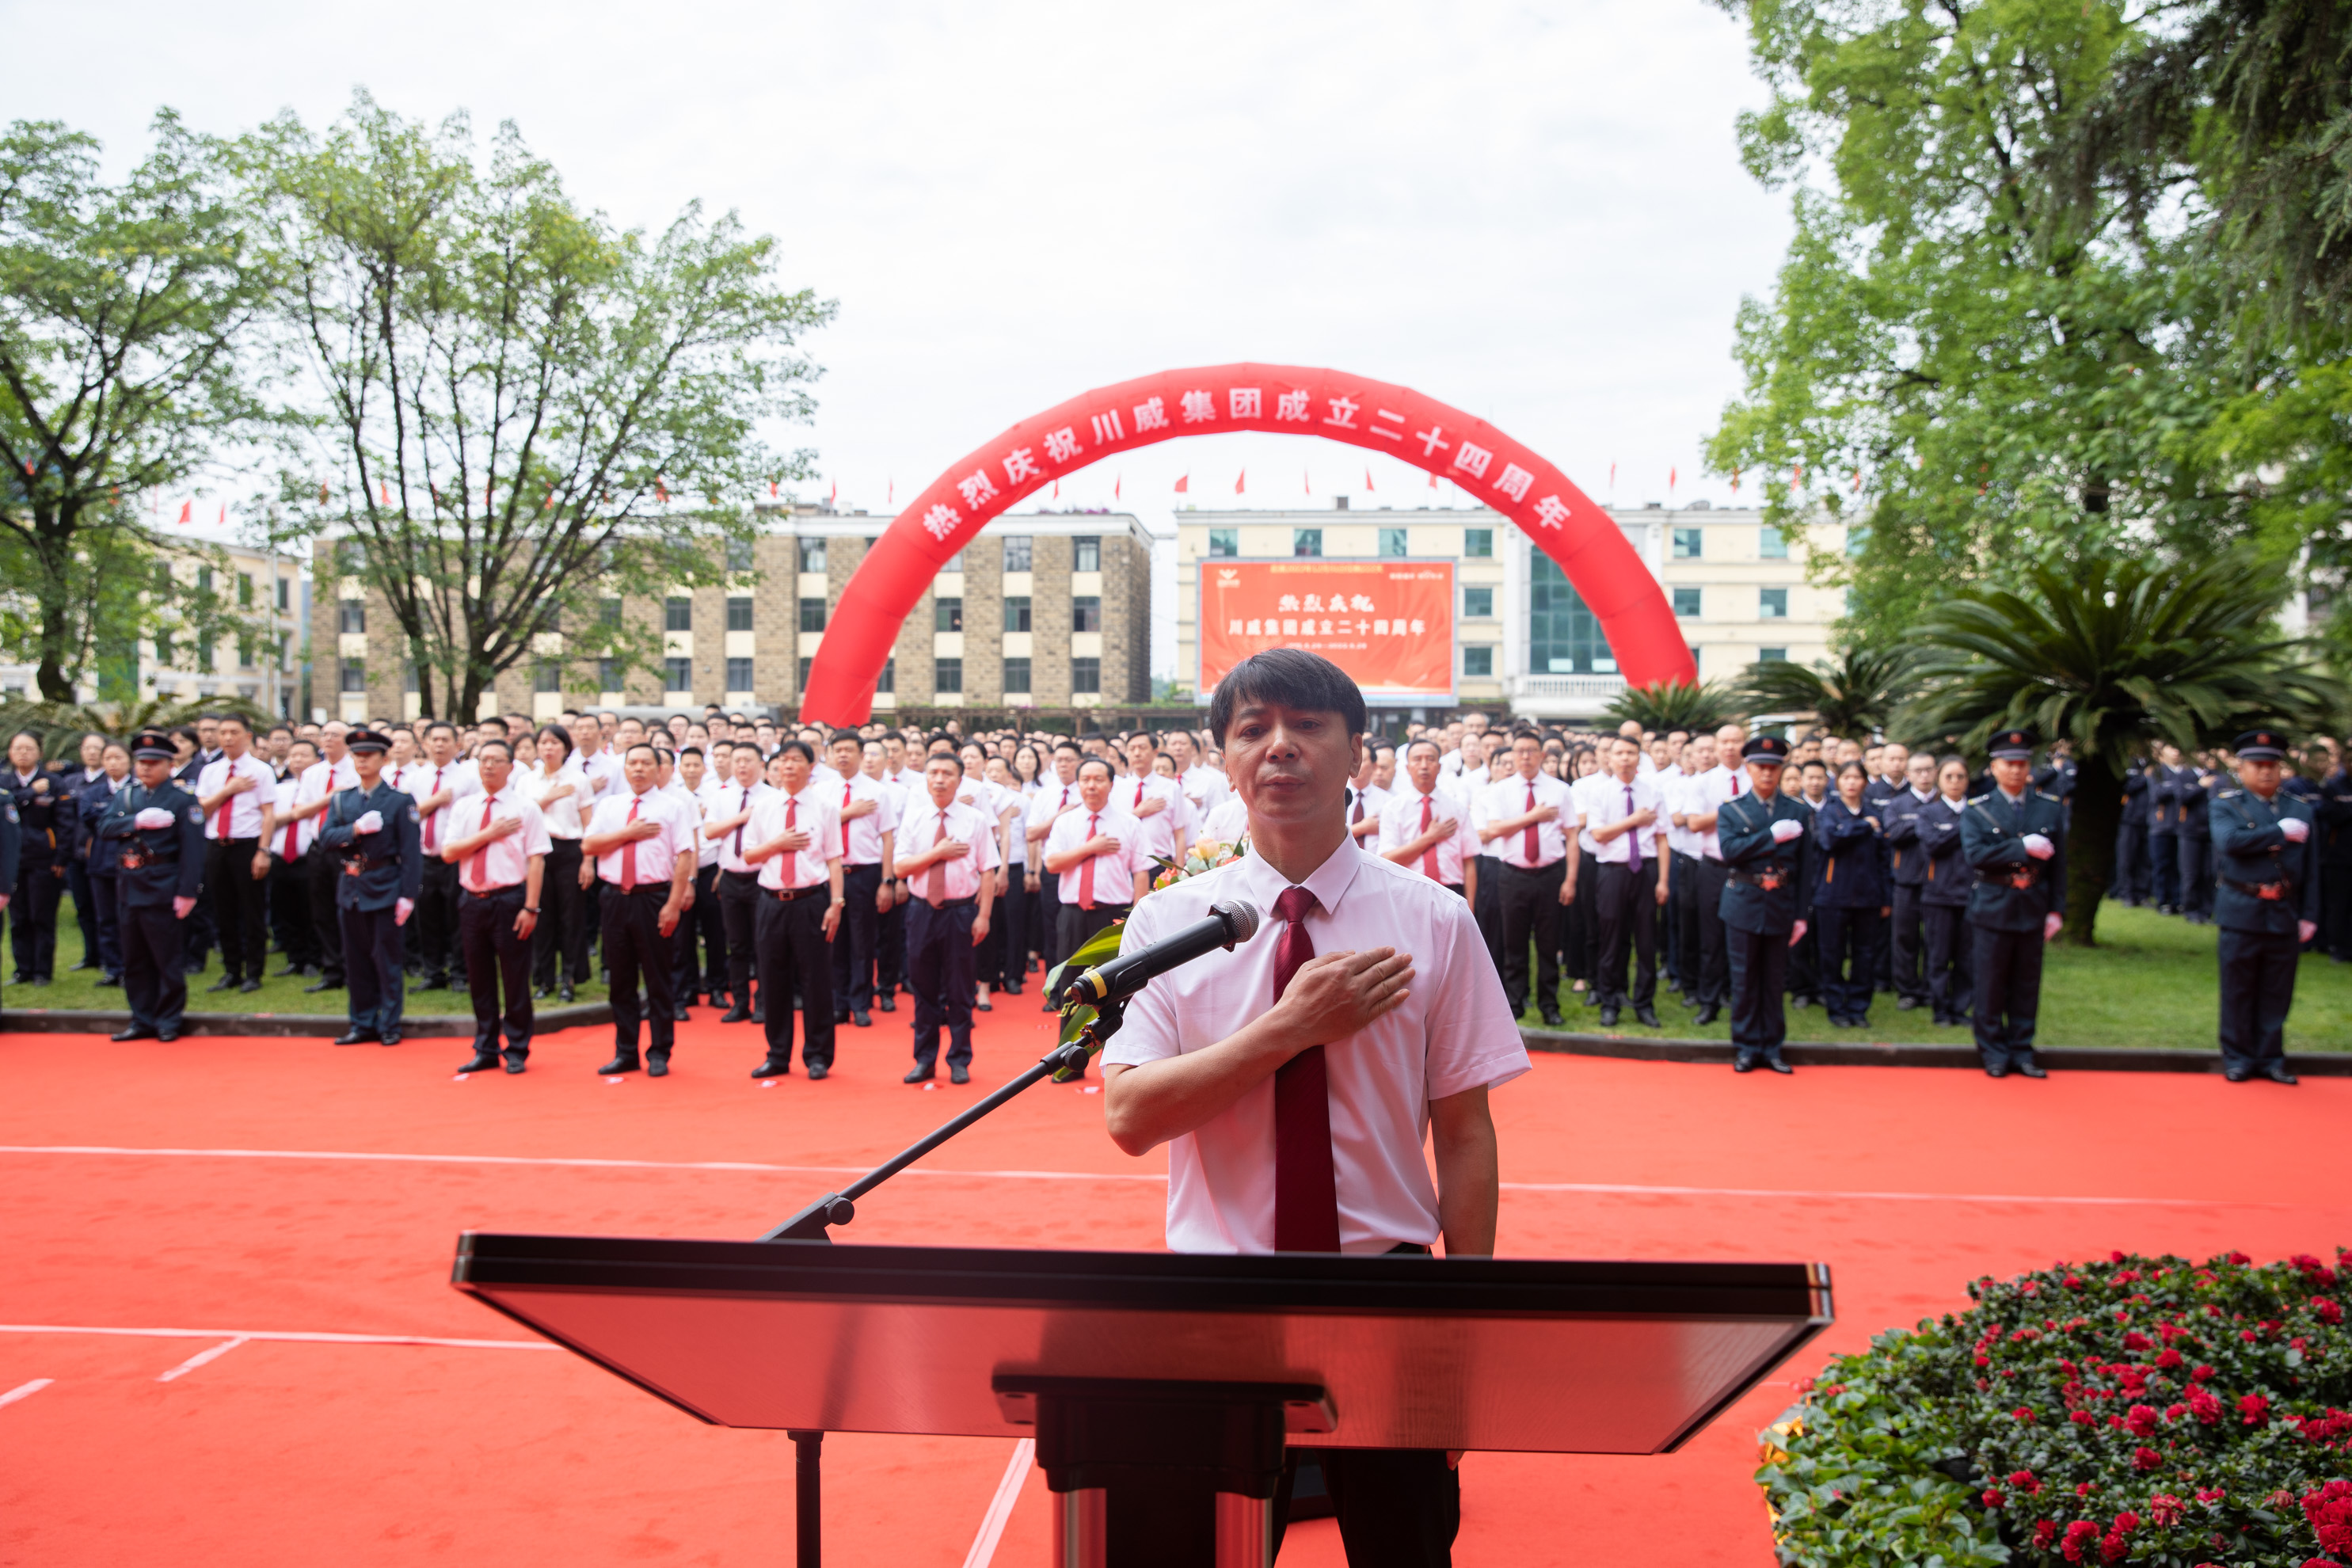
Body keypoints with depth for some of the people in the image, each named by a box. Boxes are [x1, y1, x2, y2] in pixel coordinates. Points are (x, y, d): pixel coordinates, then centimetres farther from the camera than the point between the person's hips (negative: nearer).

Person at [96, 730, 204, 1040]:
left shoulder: (183, 798, -7)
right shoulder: (126, 794, 13)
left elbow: (192, 848, -12)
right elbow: (105, 826, 1)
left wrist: (188, 892, -17)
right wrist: (138, 821, -16)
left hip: (163, 891, -6)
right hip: (131, 888, 6)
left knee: (168, 960, 1)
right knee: (135, 960, 12)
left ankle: (168, 1021, 11)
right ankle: (142, 1021, 21)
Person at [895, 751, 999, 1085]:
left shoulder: (975, 819, -1)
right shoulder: (915, 817, 5)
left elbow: (987, 872, -4)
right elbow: (901, 867, -1)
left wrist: (983, 916, -10)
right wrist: (938, 853, -13)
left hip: (961, 910, -2)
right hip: (923, 909, 2)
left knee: (959, 989, 4)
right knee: (924, 987, 9)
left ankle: (960, 1061, 15)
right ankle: (925, 1060, 19)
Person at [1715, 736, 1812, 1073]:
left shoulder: (1798, 813, 6)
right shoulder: (1731, 810, 3)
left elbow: (1805, 868, 5)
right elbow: (1730, 850, -14)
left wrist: (1802, 915, 1)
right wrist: (1771, 836, -18)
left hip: (1781, 908, 1)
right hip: (1743, 906, -1)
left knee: (1775, 981, 7)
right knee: (1744, 980, 4)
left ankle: (1772, 1046, 17)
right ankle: (1746, 1047, 13)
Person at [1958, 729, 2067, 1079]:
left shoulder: (2051, 808, 7)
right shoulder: (1976, 809, -1)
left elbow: (2058, 863, 7)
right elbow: (1975, 855, -16)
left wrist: (2057, 909, 3)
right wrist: (2023, 847, -19)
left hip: (2033, 912, 2)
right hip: (1992, 910, -2)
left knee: (2027, 987, 8)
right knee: (1991, 987, 2)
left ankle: (2021, 1050, 19)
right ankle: (1994, 1053, 13)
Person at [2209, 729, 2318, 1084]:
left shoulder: (2301, 810, 10)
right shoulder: (2227, 805, 1)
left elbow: (2310, 869, 9)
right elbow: (2230, 842, -20)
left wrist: (2308, 916, 4)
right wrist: (2280, 832, -13)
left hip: (2285, 917, 3)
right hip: (2242, 914, -3)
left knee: (2276, 993, 8)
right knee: (2238, 992, 4)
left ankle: (2271, 1058, 19)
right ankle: (2238, 1059, 14)